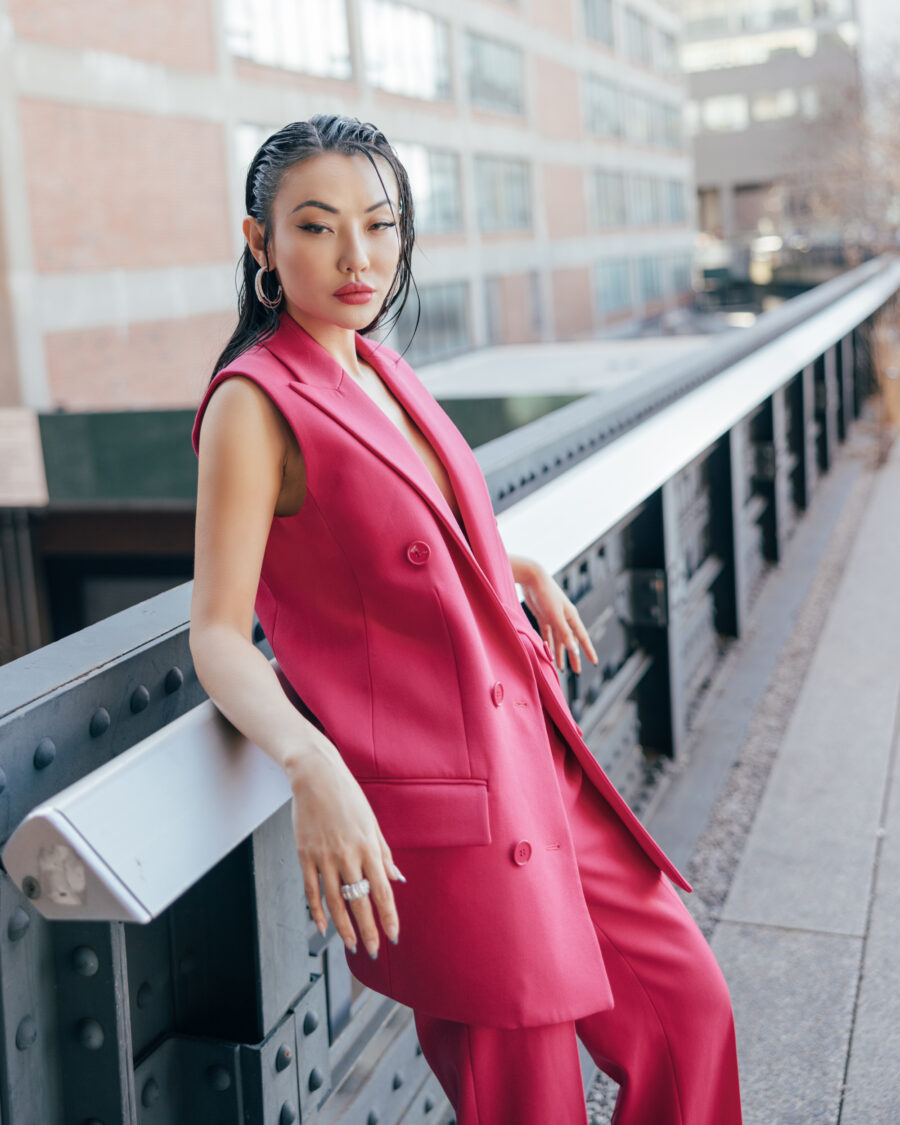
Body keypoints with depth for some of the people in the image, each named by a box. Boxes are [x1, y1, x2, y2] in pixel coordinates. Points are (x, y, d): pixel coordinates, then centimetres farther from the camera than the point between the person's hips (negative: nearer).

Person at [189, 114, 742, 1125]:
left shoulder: (382, 369, 10)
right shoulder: (254, 404, -13)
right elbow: (218, 635, -18)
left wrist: (517, 570, 16)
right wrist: (312, 767, -34)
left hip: (528, 763, 8)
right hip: (431, 803, -8)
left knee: (686, 1001, 15)